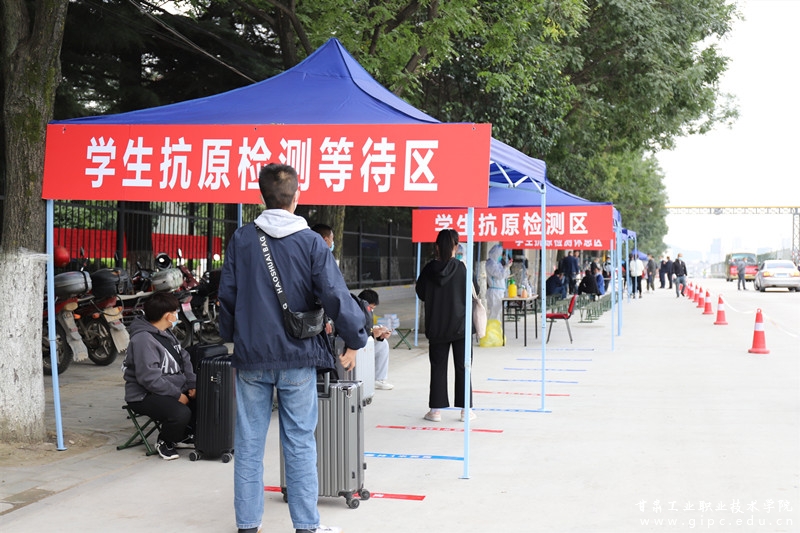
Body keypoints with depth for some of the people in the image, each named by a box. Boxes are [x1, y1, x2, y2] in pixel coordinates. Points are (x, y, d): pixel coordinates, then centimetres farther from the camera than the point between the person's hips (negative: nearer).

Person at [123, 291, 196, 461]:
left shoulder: (166, 333, 13)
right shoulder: (143, 339, -19)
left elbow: (184, 359, 15)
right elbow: (149, 378, -25)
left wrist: (192, 384, -1)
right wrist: (177, 395, -22)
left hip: (173, 388, 9)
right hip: (145, 396, -9)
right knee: (181, 413, -32)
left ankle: (183, 436, 13)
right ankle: (164, 442, -1)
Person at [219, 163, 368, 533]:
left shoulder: (241, 240, 2)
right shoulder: (310, 242, -6)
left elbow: (227, 295, 8)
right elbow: (335, 295, -9)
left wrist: (230, 337, 23)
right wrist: (354, 340, 2)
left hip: (251, 356, 2)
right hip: (297, 357, -2)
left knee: (249, 443, 8)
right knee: (300, 443, 5)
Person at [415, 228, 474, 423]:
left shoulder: (429, 269, -6)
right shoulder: (460, 268, -11)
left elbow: (421, 293, 6)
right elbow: (468, 294, -5)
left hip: (436, 326, 2)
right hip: (459, 325, -1)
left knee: (438, 367, 9)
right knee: (462, 367, 7)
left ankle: (436, 409, 9)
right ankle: (465, 409, 10)